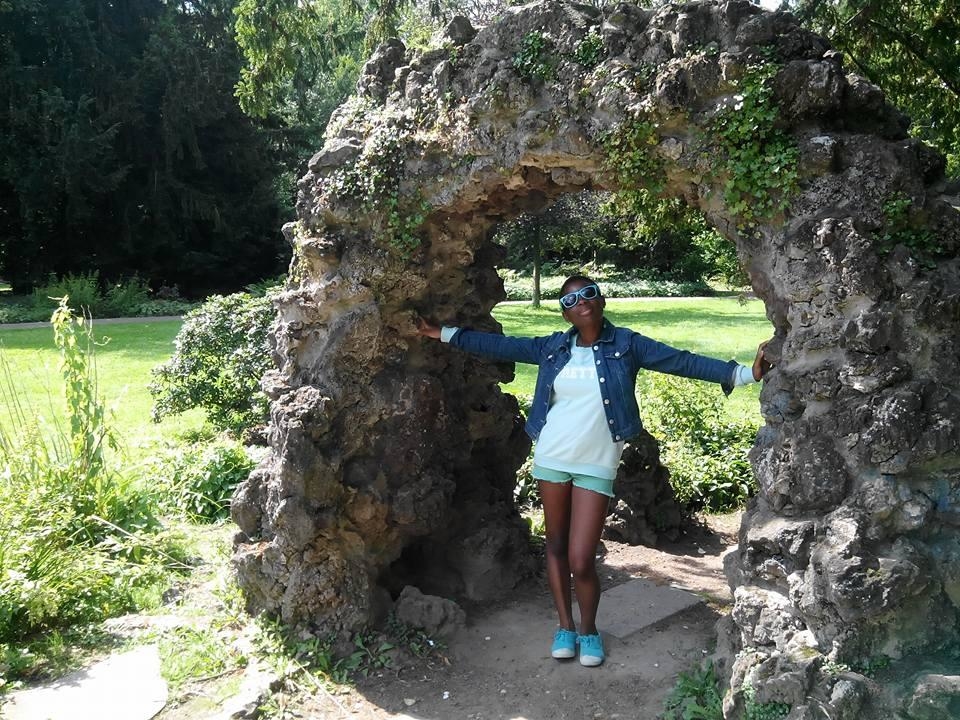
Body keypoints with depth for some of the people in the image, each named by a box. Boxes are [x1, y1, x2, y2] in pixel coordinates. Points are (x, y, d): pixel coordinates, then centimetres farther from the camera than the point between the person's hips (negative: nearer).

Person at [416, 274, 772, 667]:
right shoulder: (553, 347, 4)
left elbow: (682, 361, -7)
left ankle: (589, 629, 23)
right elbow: (499, 345, 8)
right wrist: (443, 333, 10)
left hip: (596, 466, -3)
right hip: (551, 459, 3)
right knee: (556, 545, 13)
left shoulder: (626, 344, -3)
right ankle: (565, 625, 31)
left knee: (581, 560, -5)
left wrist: (743, 373, -14)